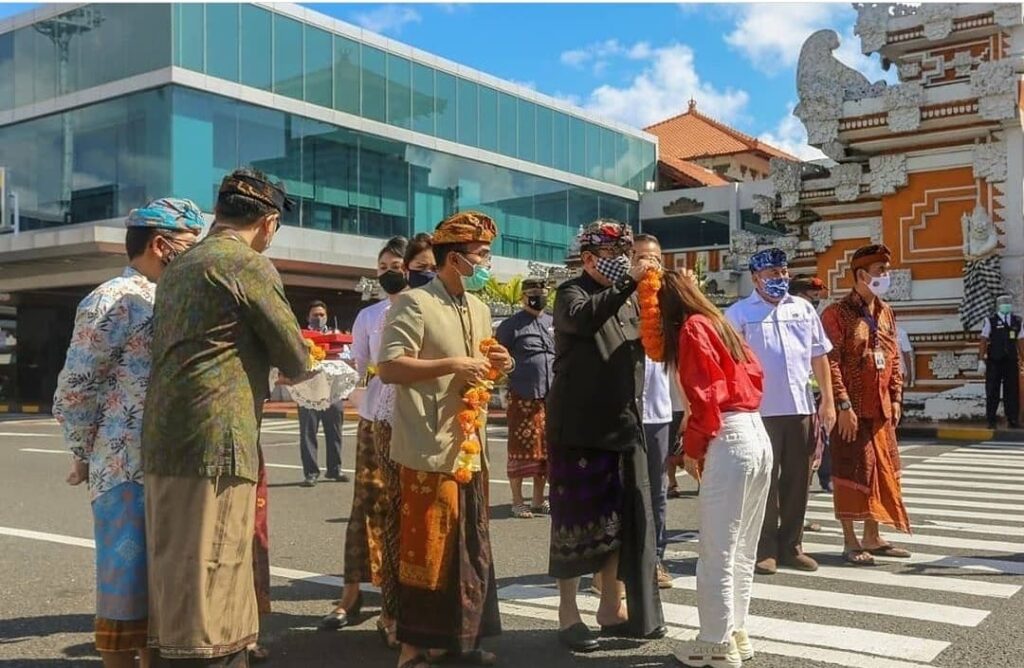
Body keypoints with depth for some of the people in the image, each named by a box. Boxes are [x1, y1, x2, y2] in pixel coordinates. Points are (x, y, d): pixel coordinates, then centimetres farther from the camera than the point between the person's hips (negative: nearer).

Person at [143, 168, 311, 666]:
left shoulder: (178, 267, 17)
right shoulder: (249, 265, -7)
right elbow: (296, 362, -4)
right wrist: (299, 364, 18)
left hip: (165, 441, 8)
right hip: (214, 443, -8)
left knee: (176, 584, 14)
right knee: (208, 588, -4)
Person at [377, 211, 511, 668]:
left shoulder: (479, 309, 14)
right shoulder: (414, 304, -12)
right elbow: (388, 368, -20)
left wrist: (496, 364, 3)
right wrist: (453, 364, -23)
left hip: (471, 445, 8)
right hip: (430, 447, -8)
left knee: (470, 546, 14)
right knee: (426, 547, -1)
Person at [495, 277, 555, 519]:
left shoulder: (553, 323, 13)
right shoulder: (511, 325, -2)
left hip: (550, 398, 5)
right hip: (522, 398, -5)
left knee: (545, 450, 10)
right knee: (521, 449, 0)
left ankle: (539, 500, 22)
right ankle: (517, 502, 10)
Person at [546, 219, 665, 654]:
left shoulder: (628, 298, 15)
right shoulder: (572, 292, -3)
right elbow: (584, 318, -25)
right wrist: (629, 282, -30)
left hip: (623, 424, 6)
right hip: (578, 426, -6)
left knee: (620, 518, 10)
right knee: (577, 517, 0)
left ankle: (612, 608, 22)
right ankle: (568, 613, 11)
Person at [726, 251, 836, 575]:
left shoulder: (804, 309, 13)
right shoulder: (739, 313, -1)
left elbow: (819, 356, 15)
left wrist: (828, 401, 10)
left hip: (801, 408, 4)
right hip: (759, 411, -4)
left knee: (797, 480, 10)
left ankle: (791, 545, 22)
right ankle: (765, 548, 11)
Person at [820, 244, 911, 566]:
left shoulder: (885, 312, 13)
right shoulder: (837, 313, -10)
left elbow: (894, 358, 16)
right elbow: (831, 363, -15)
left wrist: (896, 398, 9)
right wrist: (844, 406, -19)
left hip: (881, 408, 7)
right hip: (852, 408, -7)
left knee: (882, 470, 12)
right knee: (850, 472, 0)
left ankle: (872, 537, 23)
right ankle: (850, 542, 9)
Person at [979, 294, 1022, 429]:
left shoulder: (1017, 321, 9)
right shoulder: (990, 321, 0)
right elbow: (983, 341, -3)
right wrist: (981, 361, -9)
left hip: (1011, 362, 3)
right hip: (994, 362, -3)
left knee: (1012, 392, 4)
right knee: (992, 392, 3)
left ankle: (1013, 420, 12)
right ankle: (991, 421, 11)